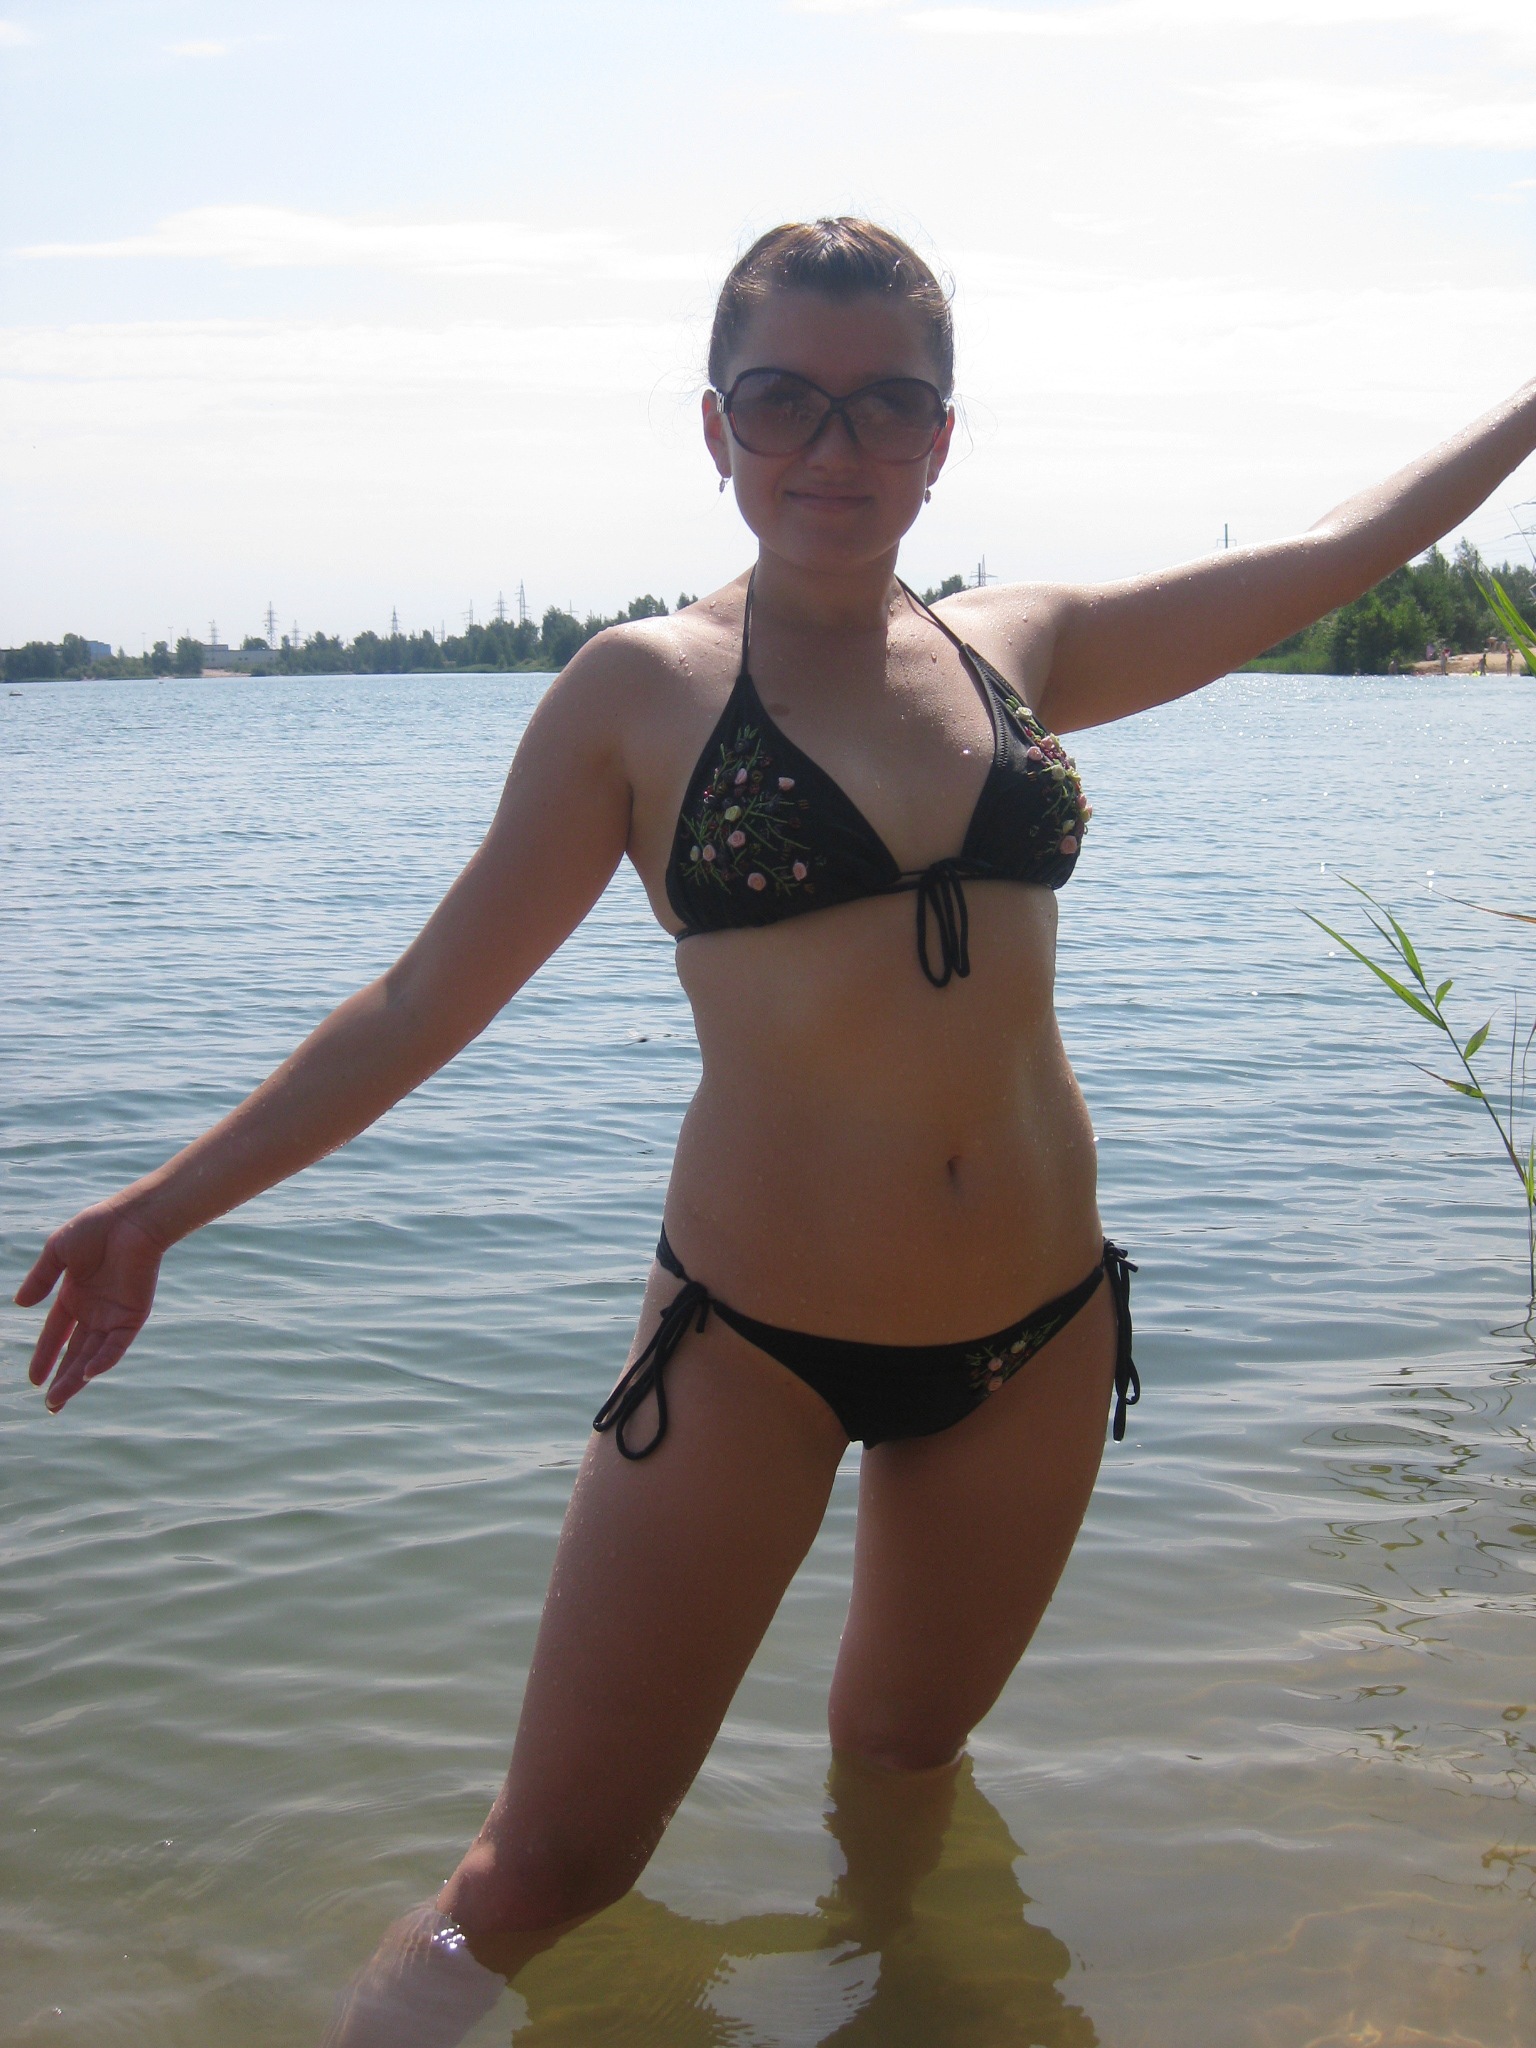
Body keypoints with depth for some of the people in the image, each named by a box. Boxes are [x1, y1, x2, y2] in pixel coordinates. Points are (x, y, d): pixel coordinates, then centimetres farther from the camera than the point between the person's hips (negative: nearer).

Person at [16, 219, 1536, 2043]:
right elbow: (427, 999, -2)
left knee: (902, 1758, 24)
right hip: (748, 1343, -3)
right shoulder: (639, 693, -5)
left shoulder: (1025, 648, 4)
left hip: (1038, 1332, 4)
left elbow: (1342, 550, 14)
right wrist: (169, 1202, -2)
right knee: (545, 1872, -4)